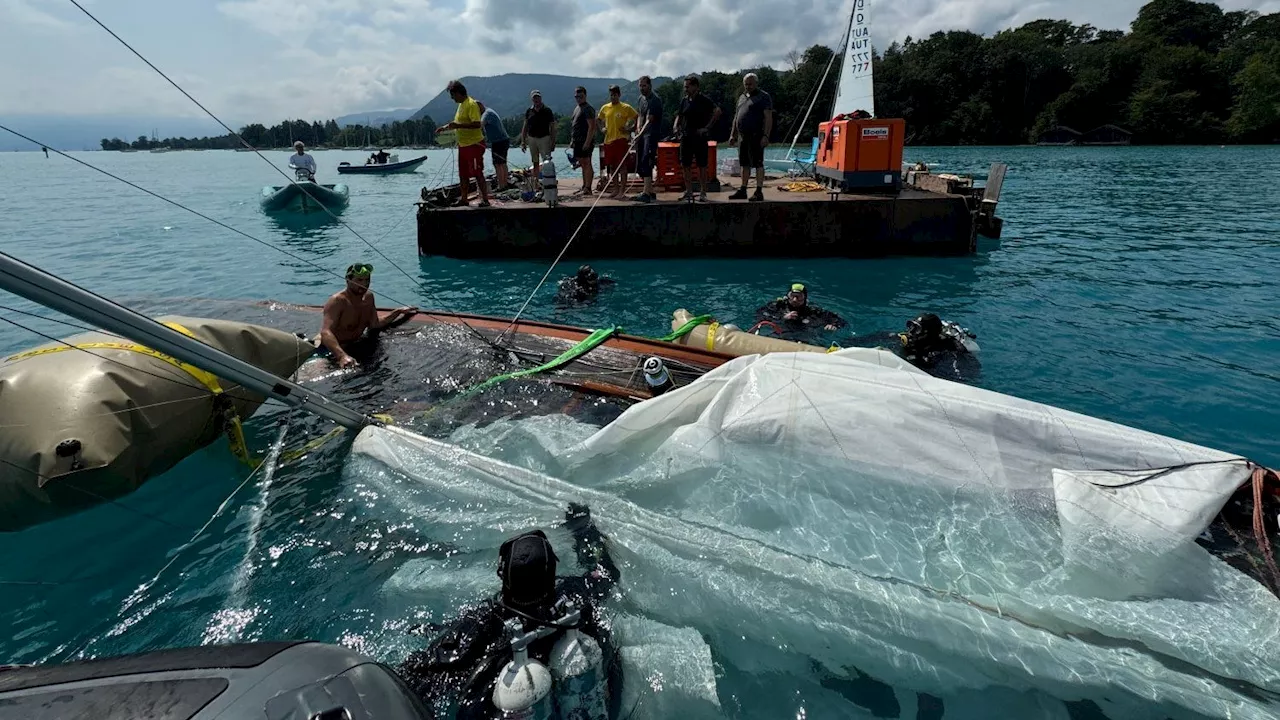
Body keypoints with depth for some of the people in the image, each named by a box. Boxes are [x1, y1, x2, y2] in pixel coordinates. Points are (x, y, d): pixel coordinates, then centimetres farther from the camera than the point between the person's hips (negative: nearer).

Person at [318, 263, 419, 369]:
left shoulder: (368, 297, 2)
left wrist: (398, 312, 2)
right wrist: (342, 356, -54)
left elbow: (374, 325, 12)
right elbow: (325, 332, -36)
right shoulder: (337, 301, -22)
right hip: (334, 351, -7)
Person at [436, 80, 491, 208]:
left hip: (474, 144, -10)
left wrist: (457, 125, -26)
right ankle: (463, 199, 22)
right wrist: (445, 127, 19)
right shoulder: (461, 104, 14)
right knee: (463, 174, 13)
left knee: (478, 173, -7)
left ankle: (485, 200, -1)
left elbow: (477, 124, -25)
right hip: (463, 145, 10)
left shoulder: (471, 104, -15)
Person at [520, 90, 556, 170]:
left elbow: (552, 128, -1)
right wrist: (523, 141, 3)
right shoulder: (529, 111, 7)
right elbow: (525, 127, 10)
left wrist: (553, 142, -8)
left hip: (544, 138, -3)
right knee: (535, 162, 9)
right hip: (532, 138, 3)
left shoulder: (547, 111, -1)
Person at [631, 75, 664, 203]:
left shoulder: (655, 100, -13)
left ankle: (646, 193, -29)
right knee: (640, 165, 10)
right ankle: (651, 192, 20)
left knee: (646, 162, -22)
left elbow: (649, 120, -23)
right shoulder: (641, 98, 15)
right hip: (642, 134, 9)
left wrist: (641, 133, -34)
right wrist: (638, 128, 9)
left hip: (652, 134, -9)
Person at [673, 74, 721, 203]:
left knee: (702, 166, 0)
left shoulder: (704, 100, -5)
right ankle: (689, 192, 12)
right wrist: (676, 126, 3)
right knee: (685, 165, 4)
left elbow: (717, 112, -15)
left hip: (700, 137, -5)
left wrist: (707, 127, -18)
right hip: (686, 136, 5)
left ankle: (703, 193, 6)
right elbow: (679, 115, 23)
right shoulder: (684, 101, 12)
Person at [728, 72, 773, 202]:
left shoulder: (763, 97, -4)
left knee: (758, 164, -7)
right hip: (743, 136, 8)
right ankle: (743, 191, 15)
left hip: (756, 136, -7)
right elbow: (736, 117, 24)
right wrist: (733, 135, 17)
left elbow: (768, 118, -11)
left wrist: (766, 136, -20)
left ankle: (759, 192, -6)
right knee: (745, 164, 10)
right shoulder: (741, 97, 19)